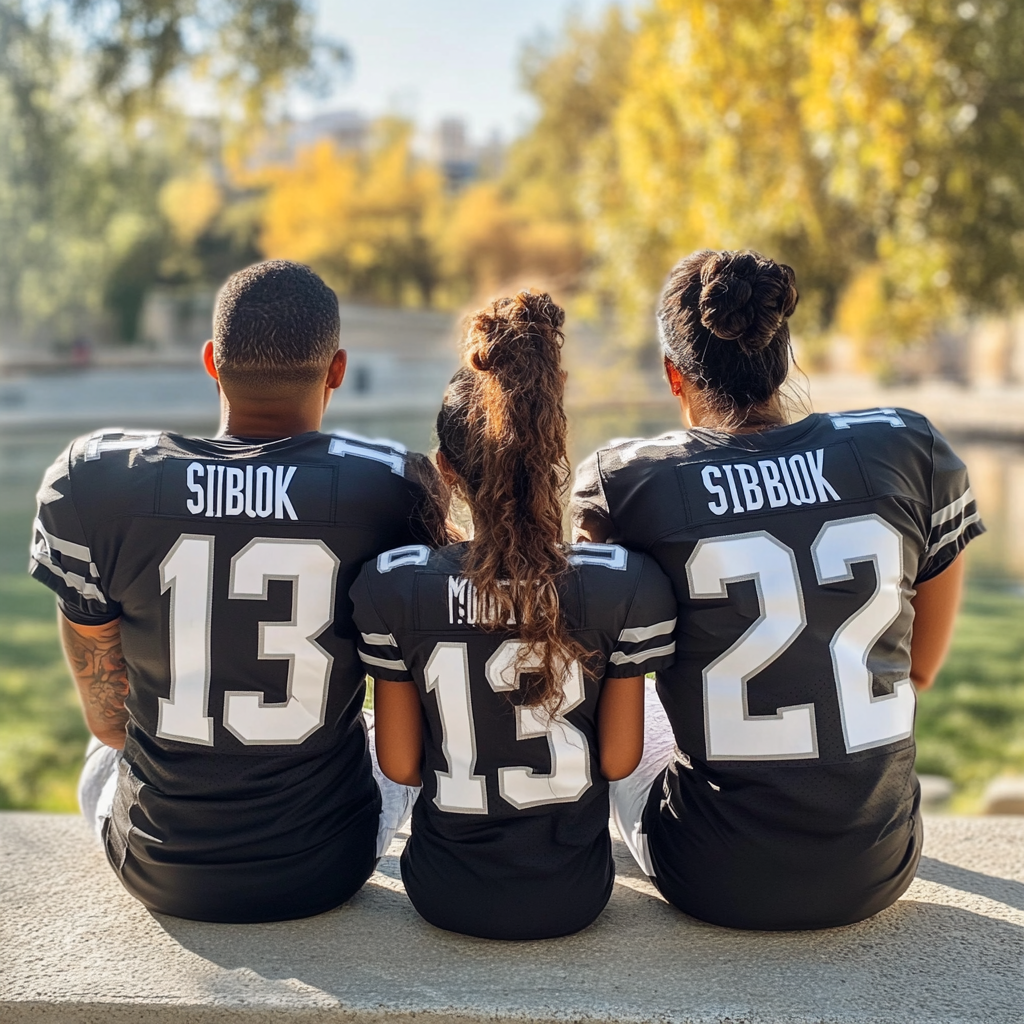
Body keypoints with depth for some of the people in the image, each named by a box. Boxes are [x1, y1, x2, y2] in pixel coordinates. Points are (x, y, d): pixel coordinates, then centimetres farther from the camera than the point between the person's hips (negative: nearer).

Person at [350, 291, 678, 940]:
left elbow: (399, 764, -8)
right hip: (572, 898, 0)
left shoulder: (393, 587, -19)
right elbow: (619, 759, -10)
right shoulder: (630, 585, -20)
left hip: (448, 897, 1)